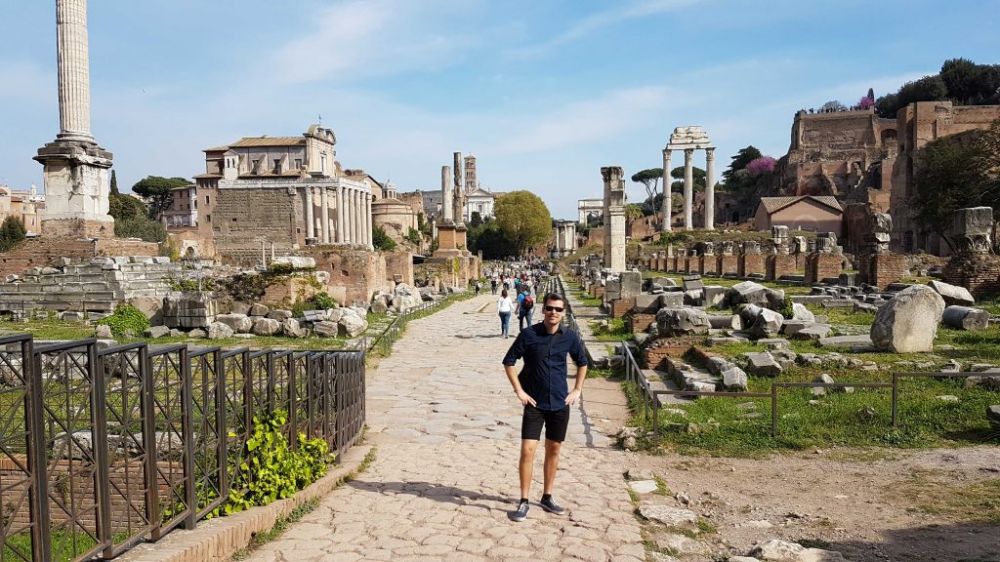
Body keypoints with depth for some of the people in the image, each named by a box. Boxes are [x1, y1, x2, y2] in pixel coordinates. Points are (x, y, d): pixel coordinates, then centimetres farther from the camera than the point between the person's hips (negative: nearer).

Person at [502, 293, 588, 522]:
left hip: (560, 404, 3)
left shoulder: (570, 337, -2)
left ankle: (547, 497, 27)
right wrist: (519, 391, -7)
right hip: (534, 403, -3)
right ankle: (524, 502, 6)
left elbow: (582, 362, 15)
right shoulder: (529, 334, -10)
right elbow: (508, 362, -2)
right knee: (527, 450, -7)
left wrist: (577, 390, 7)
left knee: (553, 450, 12)